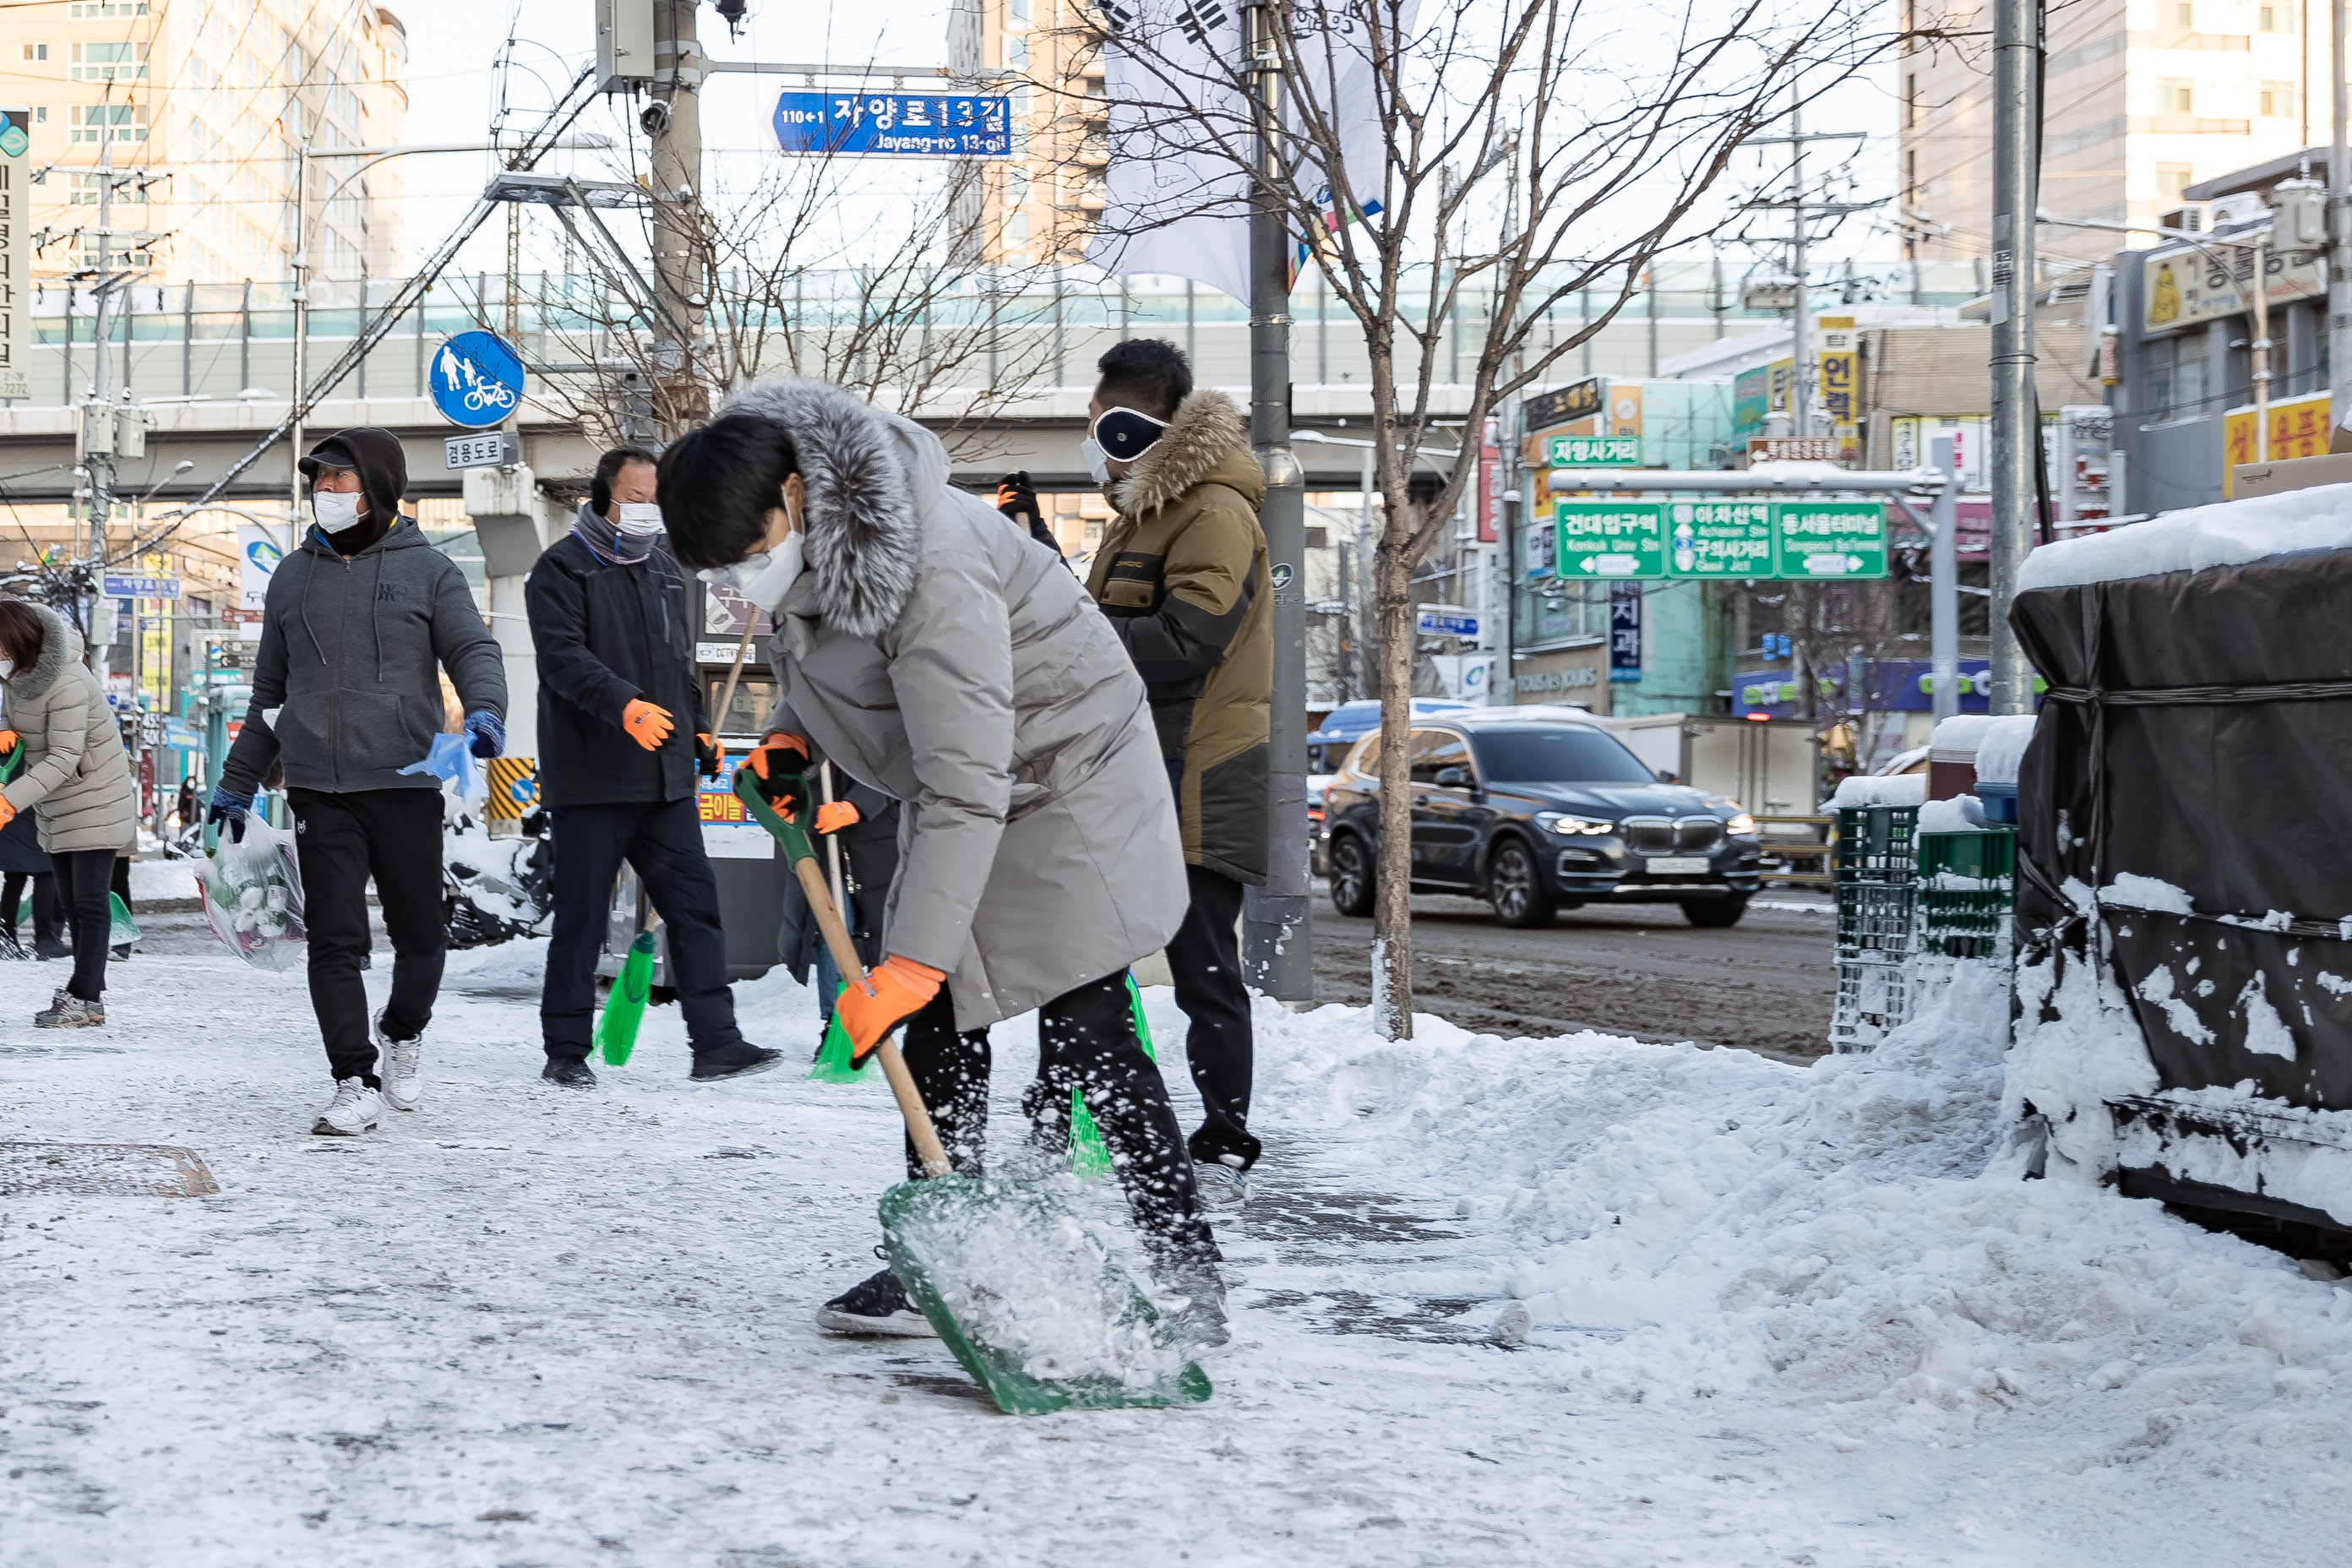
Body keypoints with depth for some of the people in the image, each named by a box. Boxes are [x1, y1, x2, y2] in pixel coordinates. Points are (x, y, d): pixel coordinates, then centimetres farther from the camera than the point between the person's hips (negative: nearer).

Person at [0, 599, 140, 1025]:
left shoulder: (67, 684, -26)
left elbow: (64, 759, -30)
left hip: (97, 802, -9)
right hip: (57, 810, 9)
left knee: (89, 901, -8)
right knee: (72, 902, 10)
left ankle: (85, 998, -7)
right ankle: (90, 993, 16)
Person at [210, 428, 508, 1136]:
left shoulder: (427, 571, 6)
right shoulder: (293, 577, 16)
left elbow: (475, 650, -2)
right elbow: (270, 691, 23)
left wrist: (485, 709, -25)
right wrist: (237, 782, 25)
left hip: (405, 782, -2)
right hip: (319, 789, 2)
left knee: (419, 935, 3)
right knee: (335, 940, -5)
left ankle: (402, 1032, 32)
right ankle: (356, 1083, 0)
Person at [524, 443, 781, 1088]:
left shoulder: (666, 572, 18)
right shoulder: (563, 570, -5)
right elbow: (564, 658, -19)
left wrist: (699, 728, 16)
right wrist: (624, 704, -32)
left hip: (665, 778, 6)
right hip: (590, 776, -6)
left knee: (695, 902, 1)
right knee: (582, 915, 0)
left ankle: (715, 1041, 2)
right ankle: (566, 1052, 9)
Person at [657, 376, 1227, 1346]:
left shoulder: (933, 569, -35)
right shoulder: (801, 537, -7)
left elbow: (967, 788, -38)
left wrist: (910, 962, -41)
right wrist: (792, 733, -2)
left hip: (1064, 779, -9)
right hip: (958, 784, 9)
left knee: (1087, 1034, -13)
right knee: (935, 1024, 6)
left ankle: (1187, 1279, -9)